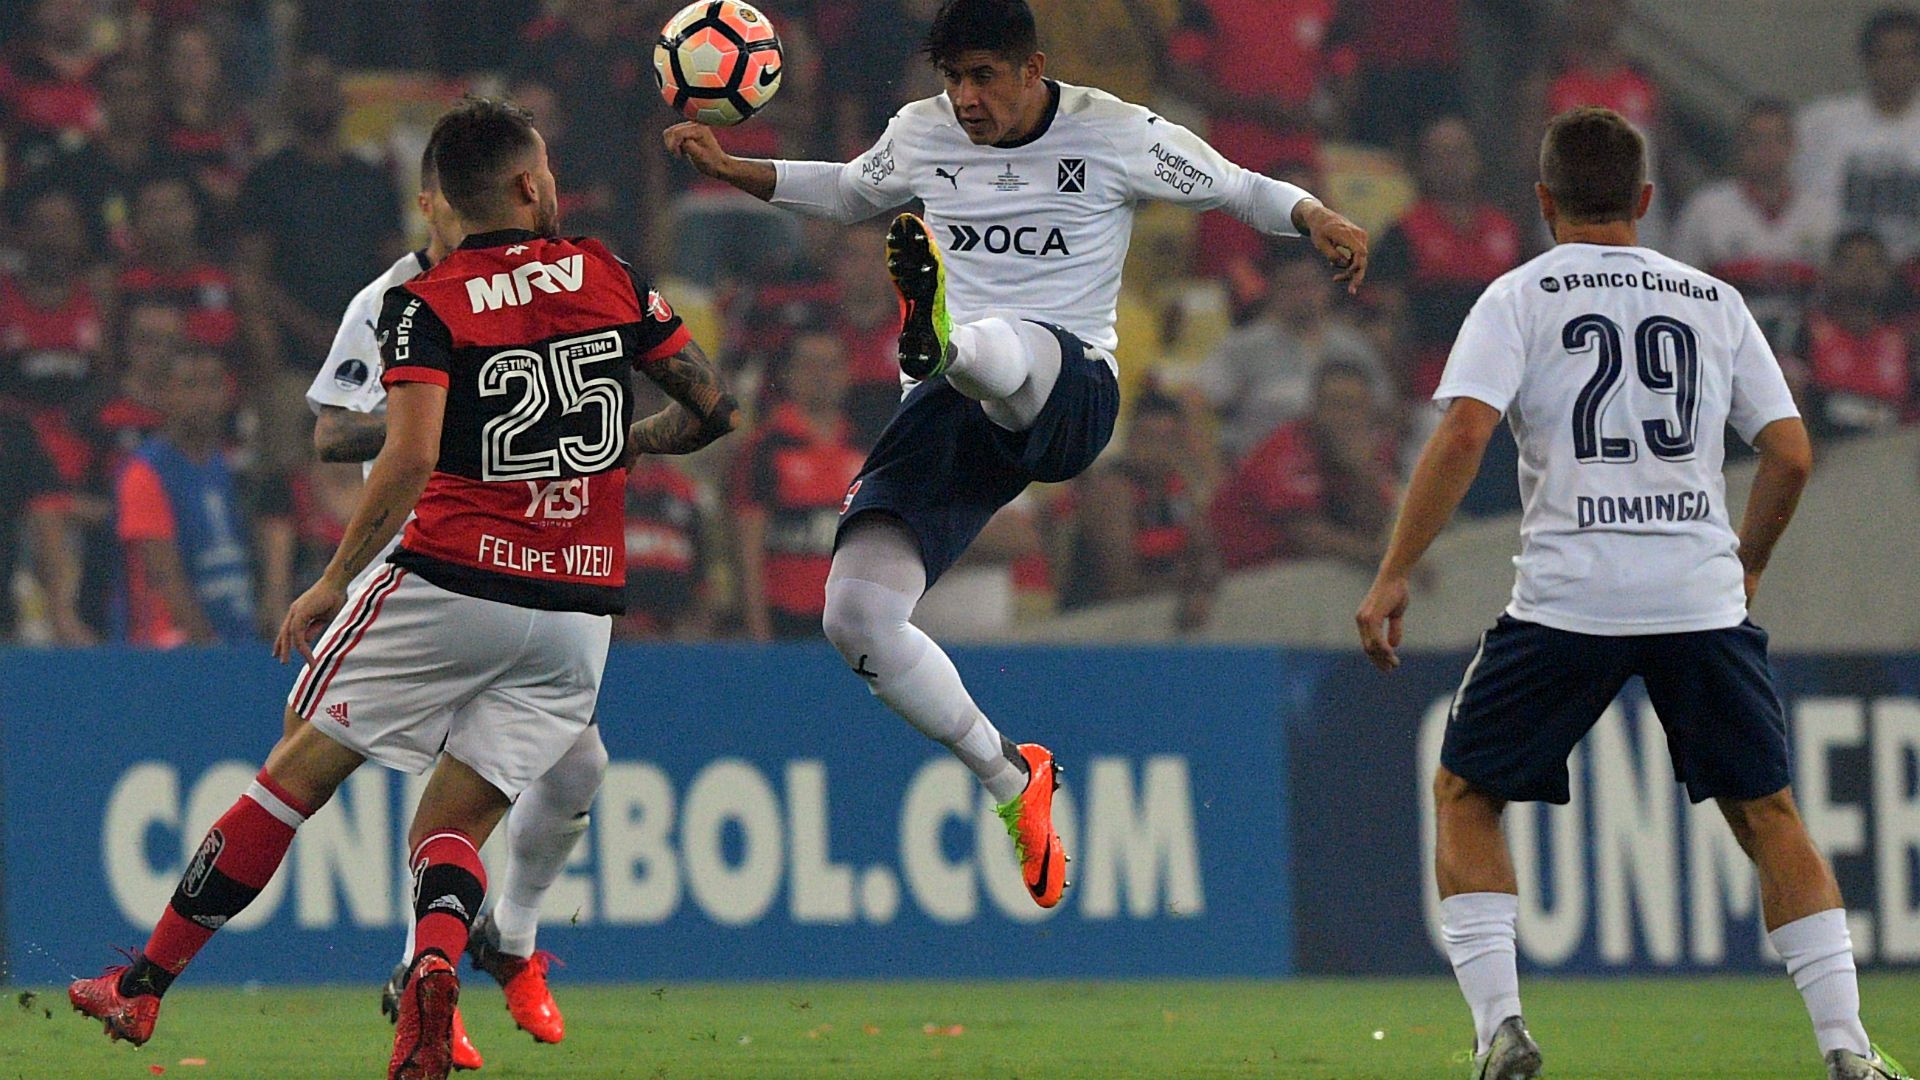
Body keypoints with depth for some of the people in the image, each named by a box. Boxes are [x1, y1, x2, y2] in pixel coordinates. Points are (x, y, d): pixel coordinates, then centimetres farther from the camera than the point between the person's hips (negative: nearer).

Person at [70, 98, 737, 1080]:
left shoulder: (425, 306, -2)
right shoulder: (609, 279, 8)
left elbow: (409, 459, -15)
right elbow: (711, 408, 10)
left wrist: (331, 583, -6)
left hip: (452, 583, -3)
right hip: (577, 616, 3)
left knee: (298, 771, 8)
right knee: (453, 828, 8)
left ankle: (147, 982, 12)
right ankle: (436, 963, -25)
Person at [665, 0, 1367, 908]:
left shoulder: (1114, 134, 3)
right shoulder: (921, 134, 15)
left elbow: (1235, 188, 14)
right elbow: (848, 192, 36)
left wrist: (1314, 217, -5)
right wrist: (730, 170, 26)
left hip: (1067, 395, -4)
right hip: (951, 420, 5)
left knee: (1000, 355, -43)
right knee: (855, 616, -13)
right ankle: (1011, 780, 5)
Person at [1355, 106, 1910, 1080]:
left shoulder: (1520, 297, 5)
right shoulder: (1714, 301, 14)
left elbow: (1463, 433, -8)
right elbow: (1791, 455, 10)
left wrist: (1393, 577, -7)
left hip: (1570, 592, -2)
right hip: (1703, 596, 2)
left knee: (1465, 794, 13)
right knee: (1765, 809, 13)